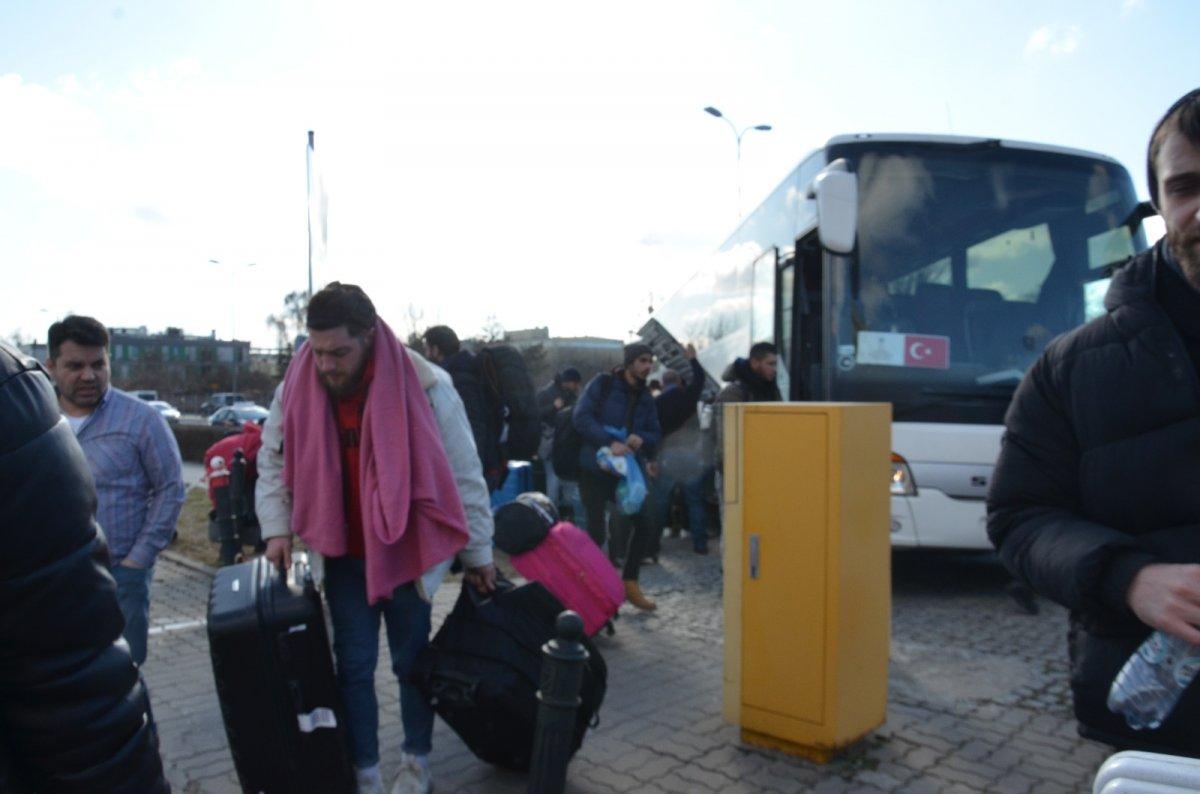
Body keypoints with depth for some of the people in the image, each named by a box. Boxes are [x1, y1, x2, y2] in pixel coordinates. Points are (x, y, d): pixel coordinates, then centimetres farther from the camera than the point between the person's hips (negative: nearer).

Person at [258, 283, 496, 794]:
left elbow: (462, 475, -11)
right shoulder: (297, 386, -8)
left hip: (407, 551, -2)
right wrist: (276, 528, -2)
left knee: (412, 661, 13)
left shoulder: (424, 385, -19)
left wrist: (477, 553, -4)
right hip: (340, 555, 3)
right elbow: (274, 462, 9)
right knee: (354, 666, 11)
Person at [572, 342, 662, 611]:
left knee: (644, 523, 3)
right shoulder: (602, 384, -7)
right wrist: (610, 442, -27)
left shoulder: (645, 397, 10)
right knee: (596, 531, -4)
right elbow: (581, 417, -17)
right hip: (594, 468, -6)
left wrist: (641, 439, -14)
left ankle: (629, 584, 21)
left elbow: (655, 435, 10)